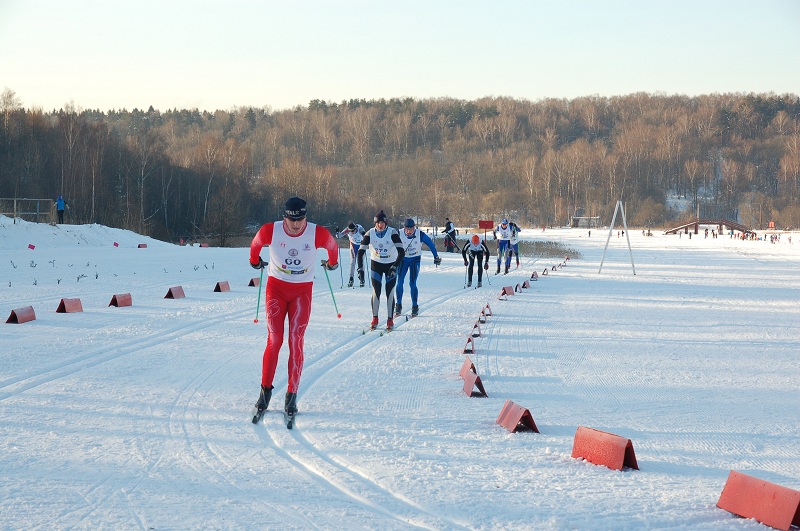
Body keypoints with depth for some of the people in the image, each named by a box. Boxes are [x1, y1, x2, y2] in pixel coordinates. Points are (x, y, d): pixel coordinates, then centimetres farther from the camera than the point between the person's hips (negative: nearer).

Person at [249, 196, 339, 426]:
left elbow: (332, 246, 10)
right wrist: (255, 261, 27)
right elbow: (255, 244, 10)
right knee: (274, 340, -7)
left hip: (302, 291, 0)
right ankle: (265, 390, 4)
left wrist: (331, 262, 27)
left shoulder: (318, 234, -14)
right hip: (276, 287, 0)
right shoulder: (270, 231, -13)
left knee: (296, 342, -7)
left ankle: (292, 396, -2)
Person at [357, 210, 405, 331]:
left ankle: (390, 320, 7)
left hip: (391, 265, -1)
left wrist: (395, 267, -33)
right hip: (376, 264, 1)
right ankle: (375, 320, 5)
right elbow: (361, 251, -12)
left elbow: (401, 252, -24)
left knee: (390, 293, -3)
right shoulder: (370, 234, -14)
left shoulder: (392, 233, -20)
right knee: (376, 292, -5)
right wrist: (360, 269, -21)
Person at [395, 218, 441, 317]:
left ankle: (415, 307, -1)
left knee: (412, 283, -10)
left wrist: (436, 256, 0)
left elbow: (430, 244, -5)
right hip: (403, 259, 1)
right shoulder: (399, 234, -18)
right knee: (399, 282, -9)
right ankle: (398, 306, 1)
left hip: (415, 260, -1)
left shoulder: (420, 235, -18)